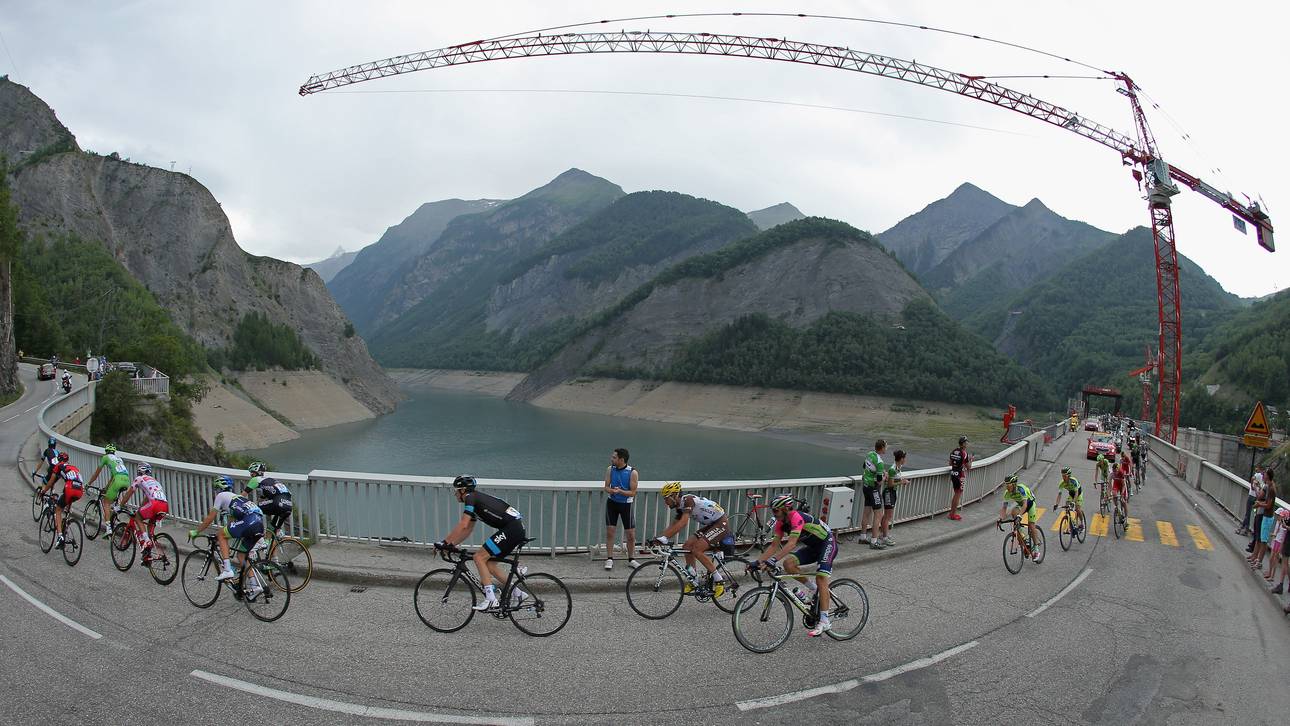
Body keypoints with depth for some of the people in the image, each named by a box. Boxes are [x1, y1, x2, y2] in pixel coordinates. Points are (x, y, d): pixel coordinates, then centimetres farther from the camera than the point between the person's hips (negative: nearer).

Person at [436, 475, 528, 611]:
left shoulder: (471, 498, -6)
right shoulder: (475, 500, 22)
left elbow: (463, 525, -16)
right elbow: (467, 530, 27)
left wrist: (445, 542, -10)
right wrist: (451, 544, 21)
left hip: (511, 529, -9)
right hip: (517, 529, 10)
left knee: (479, 557, -9)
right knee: (488, 563, 14)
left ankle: (491, 600, -12)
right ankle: (517, 593, 19)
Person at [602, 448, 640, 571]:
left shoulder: (632, 473, -16)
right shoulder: (610, 469, -5)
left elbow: (633, 492, -14)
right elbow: (606, 487, -2)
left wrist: (620, 491, -31)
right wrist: (612, 490, -25)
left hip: (626, 504, -2)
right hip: (612, 503, 2)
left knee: (630, 534, 3)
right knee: (610, 532, 1)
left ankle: (631, 559, 21)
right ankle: (609, 559, 13)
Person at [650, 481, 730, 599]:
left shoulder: (688, 500, -21)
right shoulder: (680, 507, 8)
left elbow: (683, 523, -32)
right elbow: (673, 525, 11)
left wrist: (664, 537, -35)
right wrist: (657, 538, -2)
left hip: (721, 524, -10)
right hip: (710, 525, 10)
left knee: (697, 550, -18)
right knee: (688, 545, 1)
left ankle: (719, 581, -8)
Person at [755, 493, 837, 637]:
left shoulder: (797, 517, -30)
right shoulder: (781, 522, -5)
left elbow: (792, 543, -41)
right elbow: (775, 545, -3)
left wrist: (773, 560, -48)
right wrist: (758, 561, -12)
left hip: (828, 543, -8)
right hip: (813, 547, 8)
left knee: (821, 579, -20)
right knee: (788, 563, -13)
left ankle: (824, 621, -17)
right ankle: (812, 589, 5)